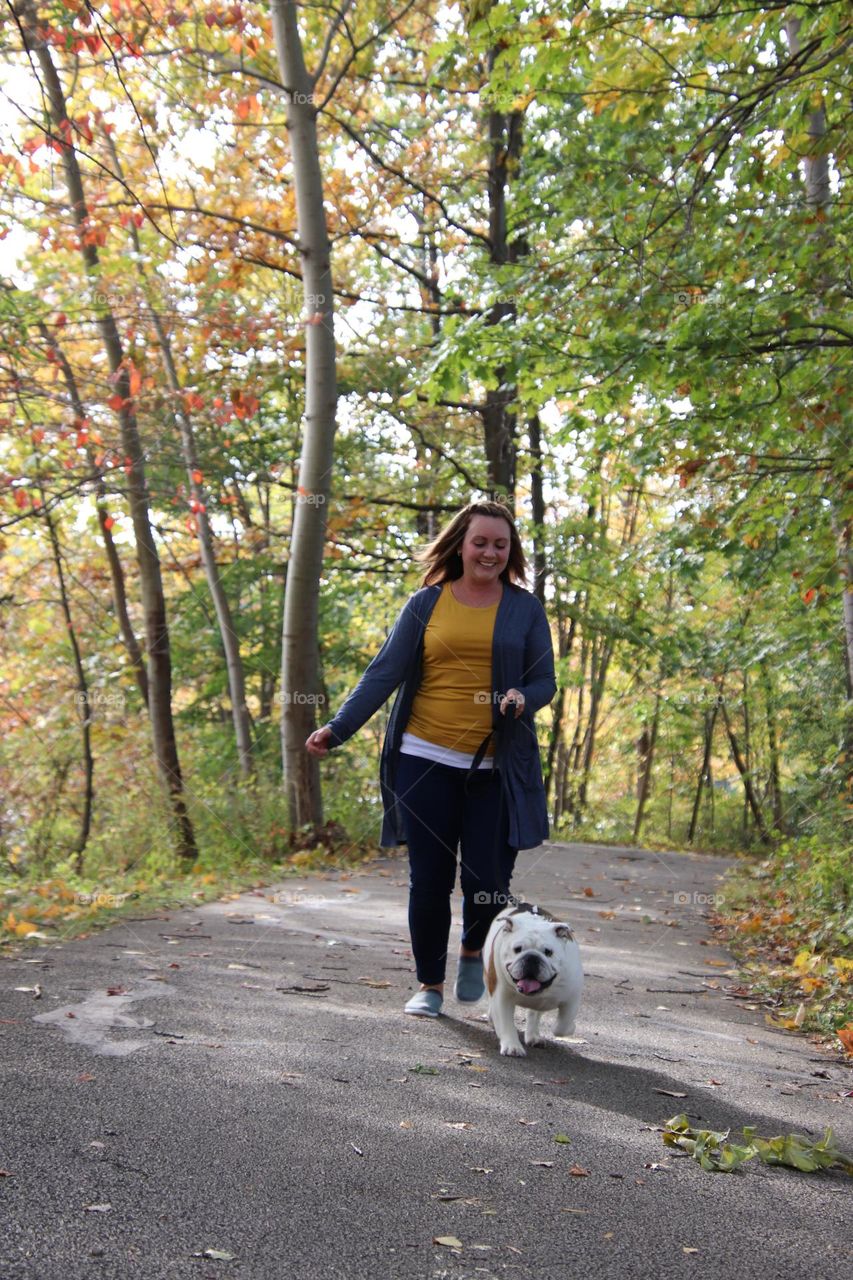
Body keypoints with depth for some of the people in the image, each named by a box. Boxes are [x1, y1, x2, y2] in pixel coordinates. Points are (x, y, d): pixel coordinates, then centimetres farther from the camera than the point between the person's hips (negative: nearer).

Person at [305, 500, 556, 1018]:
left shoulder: (525, 608, 7)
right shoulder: (425, 604, 6)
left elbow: (545, 682, 6)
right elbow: (384, 673, 2)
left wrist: (524, 698, -18)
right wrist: (338, 728, -8)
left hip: (496, 767, 0)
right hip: (426, 761, 0)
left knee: (488, 881, -2)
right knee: (429, 880, 4)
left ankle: (473, 952, 30)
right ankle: (430, 985, 22)